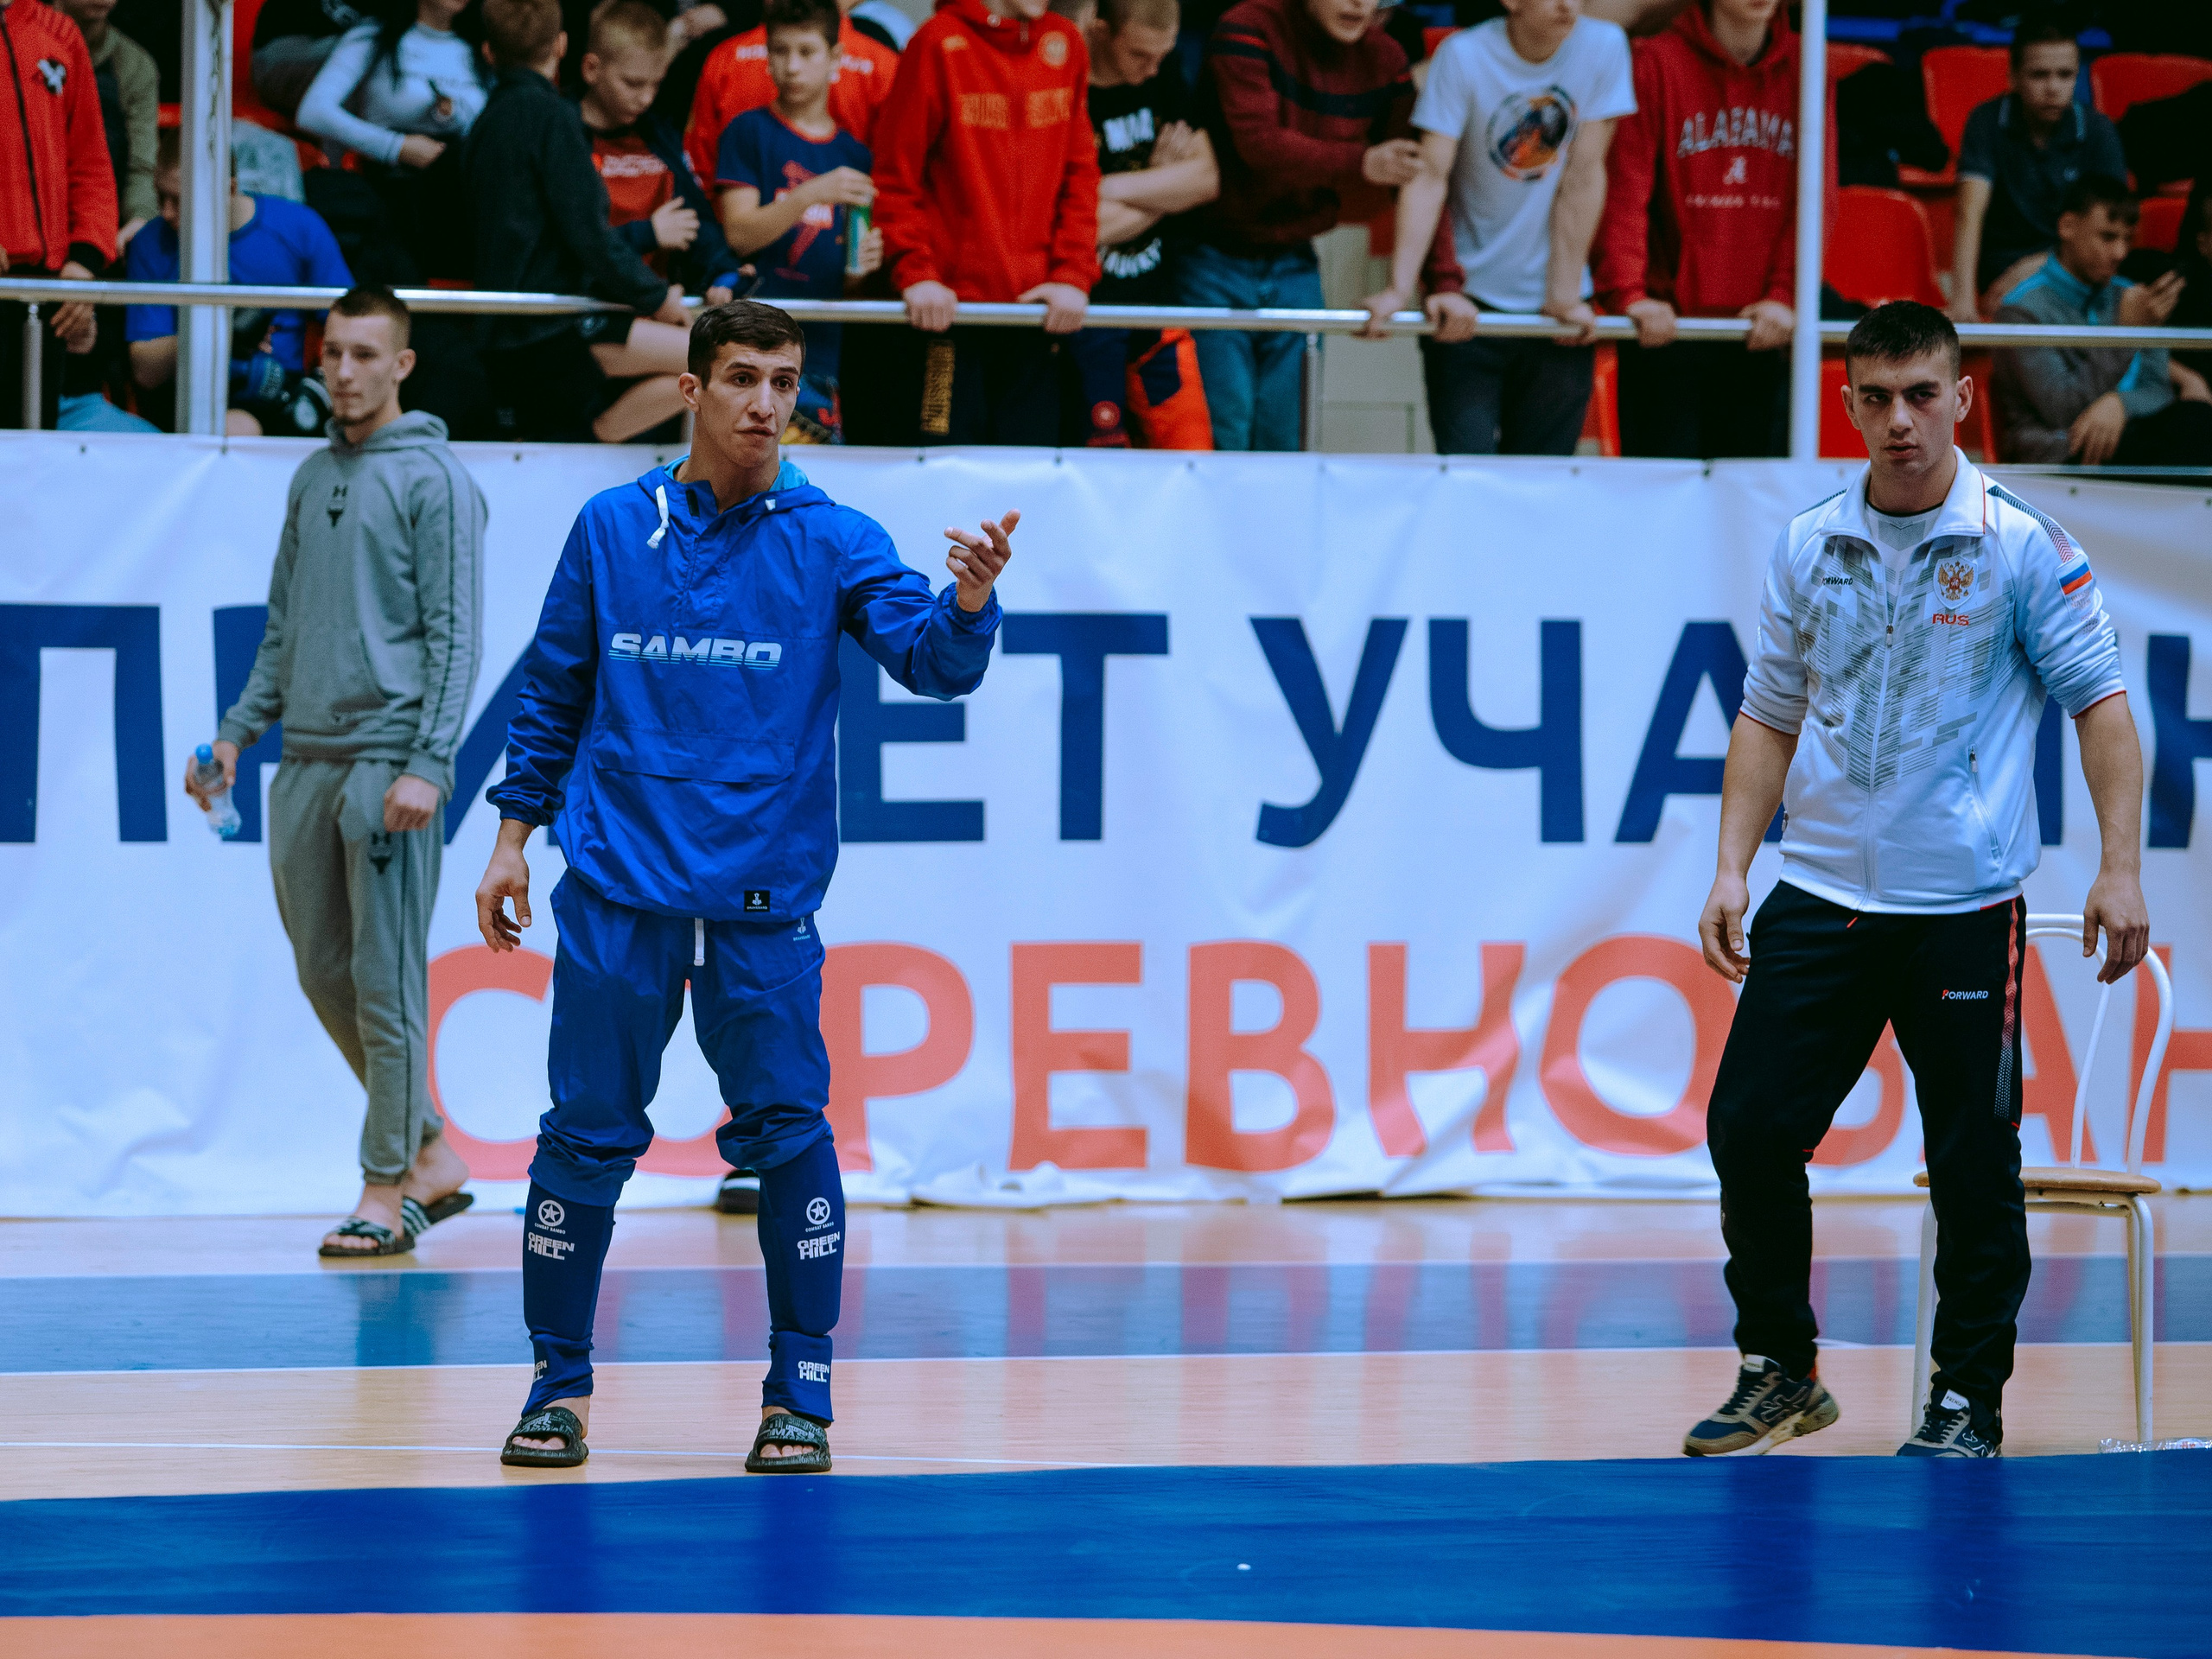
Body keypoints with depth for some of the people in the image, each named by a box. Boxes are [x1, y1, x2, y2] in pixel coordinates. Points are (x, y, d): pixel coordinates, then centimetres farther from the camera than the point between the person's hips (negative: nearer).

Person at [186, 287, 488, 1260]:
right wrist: (239, 731, 12)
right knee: (325, 976, 9)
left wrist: (428, 764, -17)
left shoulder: (434, 480, -4)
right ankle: (433, 1154, 20)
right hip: (305, 760, 7)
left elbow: (455, 635, -9)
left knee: (386, 981, -5)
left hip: (388, 765, -7)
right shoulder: (312, 479, 17)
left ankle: (387, 1189, 0)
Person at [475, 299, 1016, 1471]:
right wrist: (515, 834, 11)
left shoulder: (831, 541, 2)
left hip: (764, 900, -1)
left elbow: (932, 661, -10)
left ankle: (799, 1391, 5)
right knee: (587, 1135, 2)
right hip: (618, 893, 1)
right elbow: (553, 691, 15)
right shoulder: (611, 529, 7)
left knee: (787, 1131, -5)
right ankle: (561, 1382, 14)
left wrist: (968, 604, -31)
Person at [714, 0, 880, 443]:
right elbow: (738, 233, -9)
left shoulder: (852, 154, 15)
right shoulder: (749, 132, 3)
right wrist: (813, 194, -19)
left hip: (821, 346, 4)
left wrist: (858, 266, -4)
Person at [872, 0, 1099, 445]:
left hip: (1037, 306, 4)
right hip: (952, 307, -4)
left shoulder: (1065, 44, 9)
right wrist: (915, 273, -13)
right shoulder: (939, 43, -5)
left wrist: (1073, 275, -1)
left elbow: (1079, 172, 11)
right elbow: (895, 175, -3)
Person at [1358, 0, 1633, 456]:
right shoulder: (1462, 56, -10)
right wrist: (1399, 289, -24)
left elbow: (1582, 178, -6)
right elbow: (1430, 177, -14)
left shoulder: (1604, 47, -6)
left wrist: (1564, 297, -9)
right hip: (1470, 302, -1)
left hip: (1554, 310, 2)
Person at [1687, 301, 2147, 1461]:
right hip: (1818, 902, 4)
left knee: (1974, 1169, 0)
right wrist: (1733, 868, 6)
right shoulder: (1808, 548, 6)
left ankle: (1968, 1404, 12)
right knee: (1748, 1129, 0)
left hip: (1963, 915, -4)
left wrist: (2118, 869, -10)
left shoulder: (2021, 546, -5)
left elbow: (2099, 704, -2)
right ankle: (1779, 1373, 15)